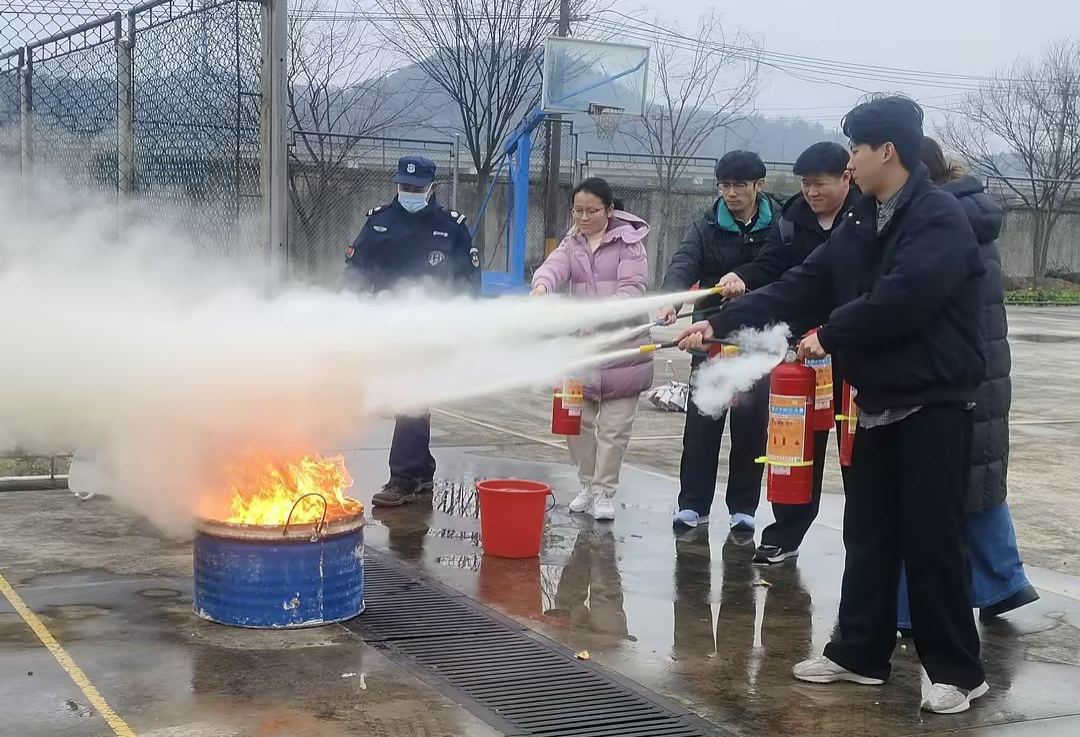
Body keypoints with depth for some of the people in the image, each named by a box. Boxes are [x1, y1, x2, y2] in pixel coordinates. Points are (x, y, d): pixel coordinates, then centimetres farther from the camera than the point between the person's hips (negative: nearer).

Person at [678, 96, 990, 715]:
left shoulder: (941, 217, -16)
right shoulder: (861, 223, 11)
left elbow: (901, 299, -28)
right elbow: (801, 288, 7)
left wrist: (829, 334, -13)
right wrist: (722, 323, -2)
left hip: (935, 403, -8)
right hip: (879, 402, 8)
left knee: (932, 538, -3)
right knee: (869, 533, 13)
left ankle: (959, 672, 10)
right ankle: (860, 653, 24)